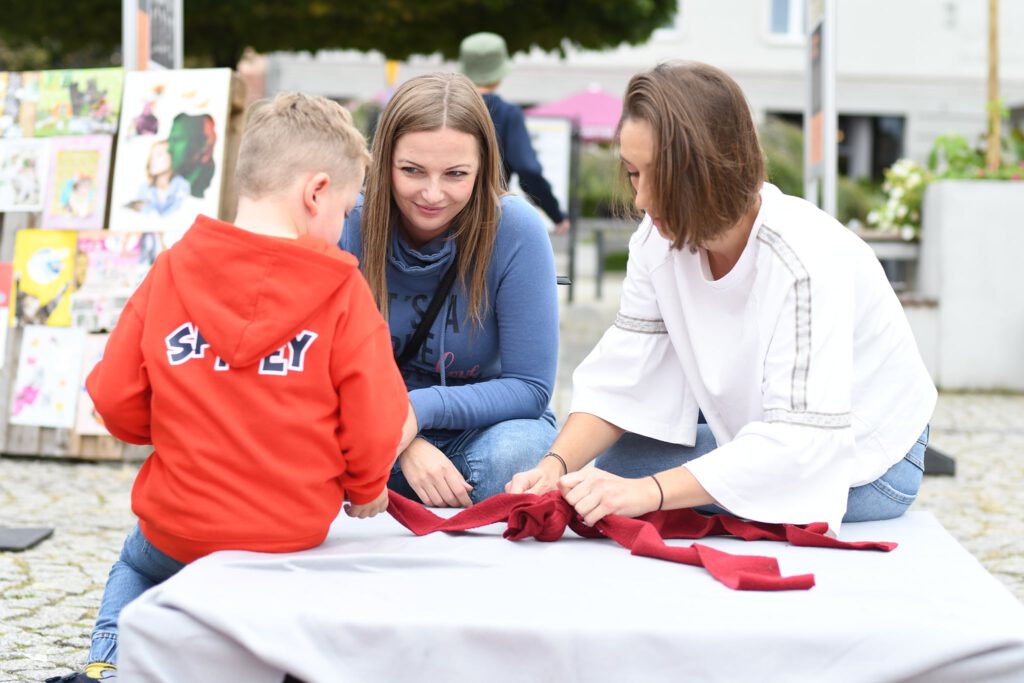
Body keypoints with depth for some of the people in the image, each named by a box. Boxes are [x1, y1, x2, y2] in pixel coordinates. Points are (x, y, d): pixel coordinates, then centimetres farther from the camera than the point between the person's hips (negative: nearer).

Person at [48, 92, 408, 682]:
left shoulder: (171, 272, -6)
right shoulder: (343, 290, -13)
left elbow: (116, 402, -3)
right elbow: (376, 427, -12)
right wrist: (365, 490, 10)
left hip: (177, 528, 1)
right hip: (292, 533, -1)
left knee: (135, 567, 36)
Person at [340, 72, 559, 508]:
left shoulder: (515, 231, -19)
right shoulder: (351, 226, -14)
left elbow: (530, 388, -15)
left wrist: (420, 409, -28)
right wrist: (404, 444, -27)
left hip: (490, 426, -1)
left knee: (513, 454, -36)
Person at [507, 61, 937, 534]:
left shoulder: (807, 259, -32)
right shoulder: (660, 239, -11)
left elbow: (800, 440, -38)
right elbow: (621, 379, -10)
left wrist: (649, 492, -48)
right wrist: (557, 464, -29)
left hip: (866, 463, -7)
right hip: (765, 441, 7)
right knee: (616, 462, -8)